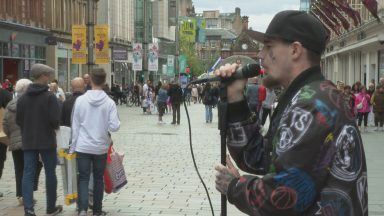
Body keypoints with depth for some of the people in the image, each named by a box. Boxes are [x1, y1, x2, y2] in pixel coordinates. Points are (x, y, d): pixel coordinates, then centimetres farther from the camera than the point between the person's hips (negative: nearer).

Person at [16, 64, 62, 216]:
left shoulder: (23, 98, 4)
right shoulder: (49, 97, -13)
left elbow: (18, 120, 6)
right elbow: (55, 120, -18)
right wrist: (54, 127, 4)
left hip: (28, 142, 4)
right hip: (47, 141, -4)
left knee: (28, 174, 3)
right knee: (50, 173, 9)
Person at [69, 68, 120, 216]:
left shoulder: (80, 100, -6)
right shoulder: (109, 102, -9)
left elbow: (75, 126, -2)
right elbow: (114, 126, -12)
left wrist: (73, 147, 7)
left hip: (83, 147, 0)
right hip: (101, 147, 1)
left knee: (83, 178, 5)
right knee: (98, 178, 14)